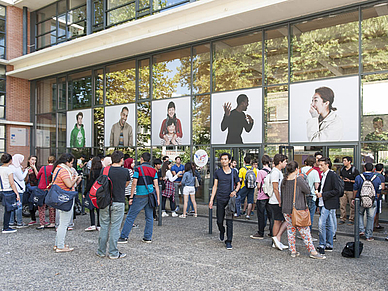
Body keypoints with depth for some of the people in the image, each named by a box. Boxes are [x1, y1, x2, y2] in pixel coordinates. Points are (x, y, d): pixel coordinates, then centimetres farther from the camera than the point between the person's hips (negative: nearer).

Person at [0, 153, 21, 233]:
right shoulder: (8, 169, -14)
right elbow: (12, 183, -16)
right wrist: (17, 193, -13)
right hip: (9, 191, -8)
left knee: (7, 210, 15)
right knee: (8, 210, -1)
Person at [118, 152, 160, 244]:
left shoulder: (138, 169, -6)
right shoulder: (153, 170, 8)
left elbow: (134, 184, -10)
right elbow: (156, 185, 4)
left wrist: (131, 197, -6)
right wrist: (158, 198, 6)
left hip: (140, 196, -5)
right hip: (151, 195, 5)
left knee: (130, 216, 2)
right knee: (149, 217, 10)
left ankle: (124, 237, 6)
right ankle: (148, 237, 12)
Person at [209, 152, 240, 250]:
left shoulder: (233, 172, 3)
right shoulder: (217, 172, 5)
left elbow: (238, 184, 14)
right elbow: (215, 186, 6)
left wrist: (235, 191, -8)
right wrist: (211, 199, 1)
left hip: (230, 199, -1)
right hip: (220, 199, 1)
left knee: (229, 221, -4)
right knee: (219, 221, 7)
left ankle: (229, 241, 5)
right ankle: (222, 232, 40)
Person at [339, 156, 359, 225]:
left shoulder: (354, 170, -5)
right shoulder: (342, 169, 12)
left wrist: (350, 181, -14)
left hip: (351, 190, -5)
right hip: (343, 189, 5)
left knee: (352, 205, -1)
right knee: (342, 204, 5)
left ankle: (351, 219, 8)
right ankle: (342, 219, 13)